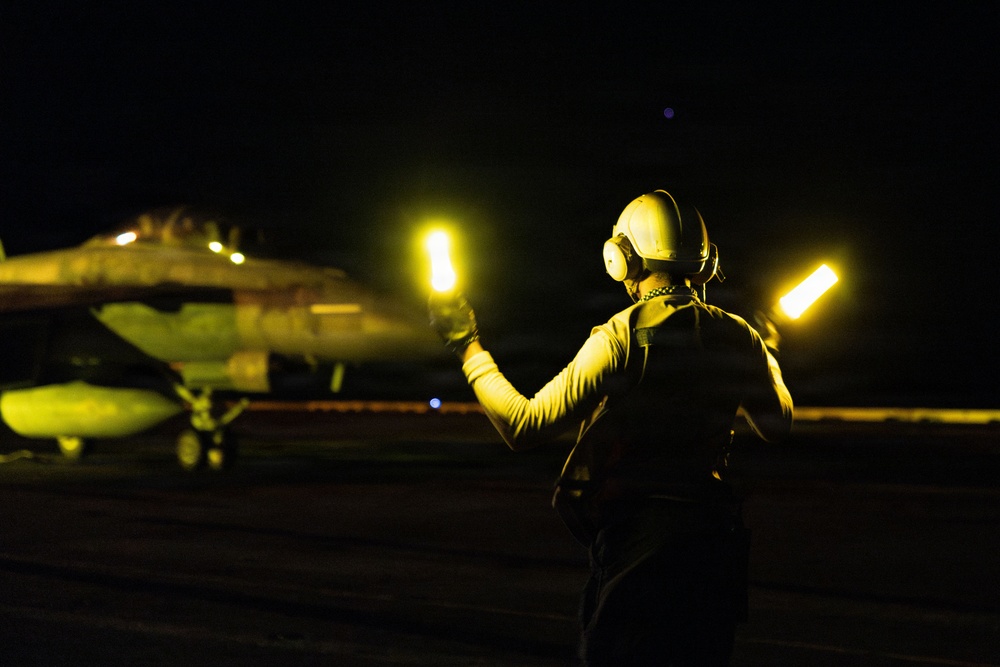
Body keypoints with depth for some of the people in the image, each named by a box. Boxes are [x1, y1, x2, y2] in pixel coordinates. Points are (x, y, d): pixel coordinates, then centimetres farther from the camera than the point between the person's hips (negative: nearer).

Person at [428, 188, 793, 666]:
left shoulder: (621, 336, -12)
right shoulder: (738, 336, 2)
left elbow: (524, 427, -12)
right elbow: (777, 425, 20)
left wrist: (469, 349, -1)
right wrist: (767, 356, 38)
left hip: (635, 537, -5)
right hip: (714, 537, 5)